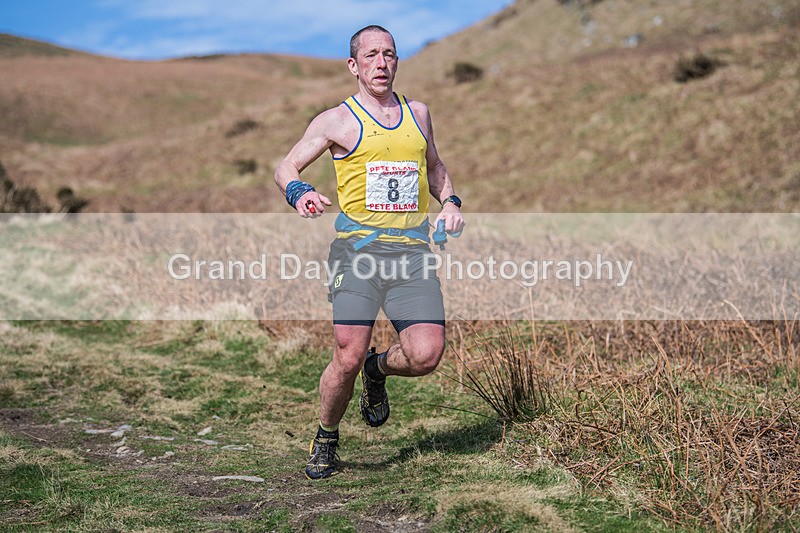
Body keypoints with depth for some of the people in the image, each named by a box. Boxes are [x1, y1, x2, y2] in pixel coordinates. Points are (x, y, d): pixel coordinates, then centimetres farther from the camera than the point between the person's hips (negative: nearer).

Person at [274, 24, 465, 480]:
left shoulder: (419, 113, 19)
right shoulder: (337, 121, 7)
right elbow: (287, 167, 8)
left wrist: (450, 201, 14)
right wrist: (299, 192, -15)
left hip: (413, 250, 3)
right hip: (359, 246, -3)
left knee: (426, 355, -13)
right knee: (349, 357, -12)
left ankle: (379, 370, 22)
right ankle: (326, 438, 16)